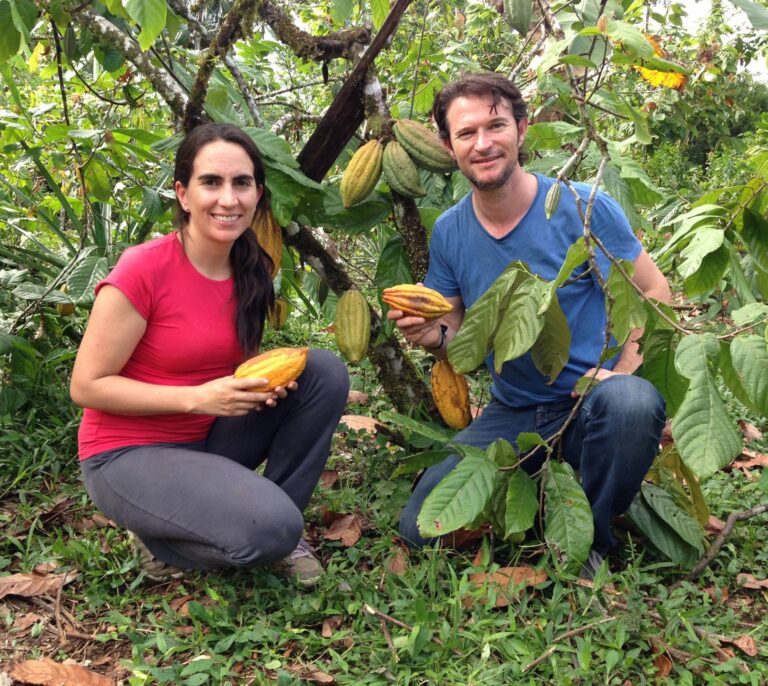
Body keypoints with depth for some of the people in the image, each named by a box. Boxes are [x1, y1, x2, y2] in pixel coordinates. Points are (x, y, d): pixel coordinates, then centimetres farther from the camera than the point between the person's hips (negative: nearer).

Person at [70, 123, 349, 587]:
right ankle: (160, 541, 2)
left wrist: (264, 382, -11)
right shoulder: (144, 270, -20)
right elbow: (87, 386, -17)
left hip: (208, 441, 7)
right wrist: (196, 397, -26)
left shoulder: (252, 269, -1)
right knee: (270, 529, -29)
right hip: (129, 456, -6)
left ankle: (282, 524, 1)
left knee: (326, 370, -11)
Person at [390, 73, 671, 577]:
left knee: (632, 403, -39)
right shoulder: (449, 232, -1)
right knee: (420, 526, -9)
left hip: (590, 402, -3)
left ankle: (590, 540, -10)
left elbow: (655, 292, -6)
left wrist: (623, 372, -21)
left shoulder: (584, 208, -12)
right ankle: (534, 480, 17)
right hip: (513, 414, 3)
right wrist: (433, 336, -17)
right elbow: (457, 333, 7)